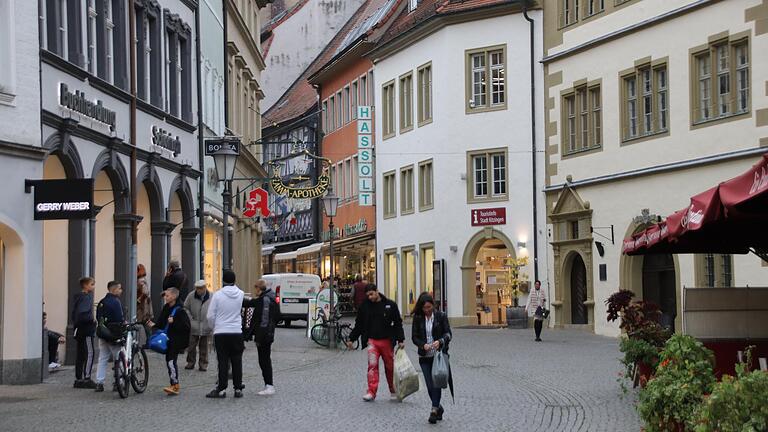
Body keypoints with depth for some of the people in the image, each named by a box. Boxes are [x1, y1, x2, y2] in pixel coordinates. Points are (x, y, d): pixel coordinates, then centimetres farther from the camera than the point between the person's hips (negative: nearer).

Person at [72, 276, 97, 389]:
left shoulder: (78, 297, 16)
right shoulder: (85, 298, -15)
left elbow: (75, 314, 19)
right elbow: (82, 314, -27)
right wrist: (92, 320, -15)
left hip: (79, 330, 10)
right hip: (86, 330, -10)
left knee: (80, 354, 11)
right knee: (89, 354, -7)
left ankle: (78, 379, 14)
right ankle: (86, 378, -7)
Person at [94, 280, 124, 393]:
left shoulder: (101, 302, 11)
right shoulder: (116, 302, -14)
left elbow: (98, 318, 14)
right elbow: (119, 319, -17)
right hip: (114, 335, -7)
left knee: (102, 358, 10)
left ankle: (99, 383, 7)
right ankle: (118, 382, 3)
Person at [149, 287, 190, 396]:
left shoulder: (180, 310, -13)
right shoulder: (166, 308, 10)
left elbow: (186, 326, -18)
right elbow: (162, 324, 19)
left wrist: (174, 322, -25)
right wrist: (154, 325, 1)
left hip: (176, 340, -9)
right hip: (167, 339, 9)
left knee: (171, 361, -16)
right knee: (168, 360, 11)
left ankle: (175, 385, -17)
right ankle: (174, 385, 19)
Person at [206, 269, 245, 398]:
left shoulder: (218, 295, -10)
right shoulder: (240, 294, -4)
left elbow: (210, 316, -5)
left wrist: (213, 326, 14)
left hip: (221, 333, -2)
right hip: (237, 332, 2)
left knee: (223, 361, 3)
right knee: (237, 361, 8)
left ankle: (221, 389, 2)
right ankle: (238, 389, 10)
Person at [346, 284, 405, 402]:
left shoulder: (390, 305, 1)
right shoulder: (365, 306, 5)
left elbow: (398, 323, 4)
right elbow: (359, 324, 14)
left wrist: (400, 340, -2)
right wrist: (351, 339, 12)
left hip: (387, 341, -1)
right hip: (372, 340, 1)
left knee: (390, 366, 7)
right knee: (372, 365, -10)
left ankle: (393, 391, 22)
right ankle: (371, 392, -9)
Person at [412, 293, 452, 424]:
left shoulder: (441, 316, -2)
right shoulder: (417, 318, 2)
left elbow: (448, 333, -2)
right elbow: (414, 337, 3)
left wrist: (440, 341, -22)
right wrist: (423, 345, -16)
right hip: (424, 356, 2)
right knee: (430, 385, 1)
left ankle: (434, 410, -7)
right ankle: (438, 407, 21)